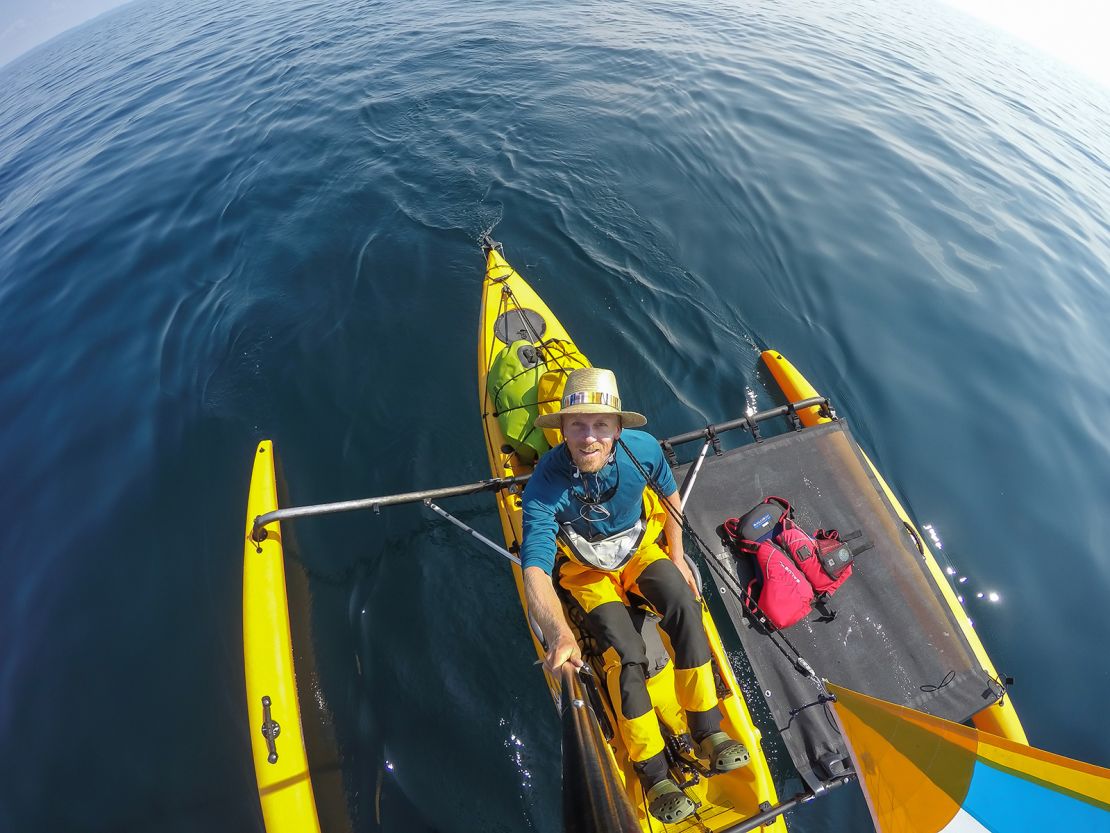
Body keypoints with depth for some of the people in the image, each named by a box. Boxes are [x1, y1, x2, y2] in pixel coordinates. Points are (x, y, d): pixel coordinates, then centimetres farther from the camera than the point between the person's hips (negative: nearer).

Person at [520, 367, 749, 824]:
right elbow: (534, 572, -38)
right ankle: (653, 773, 5)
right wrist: (559, 633, -55)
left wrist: (677, 557, 0)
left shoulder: (642, 448, -22)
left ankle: (707, 729, -1)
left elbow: (670, 494, 0)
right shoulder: (545, 486, -32)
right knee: (626, 653, -18)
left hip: (640, 547, 3)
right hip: (587, 570, -2)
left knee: (684, 606, -22)